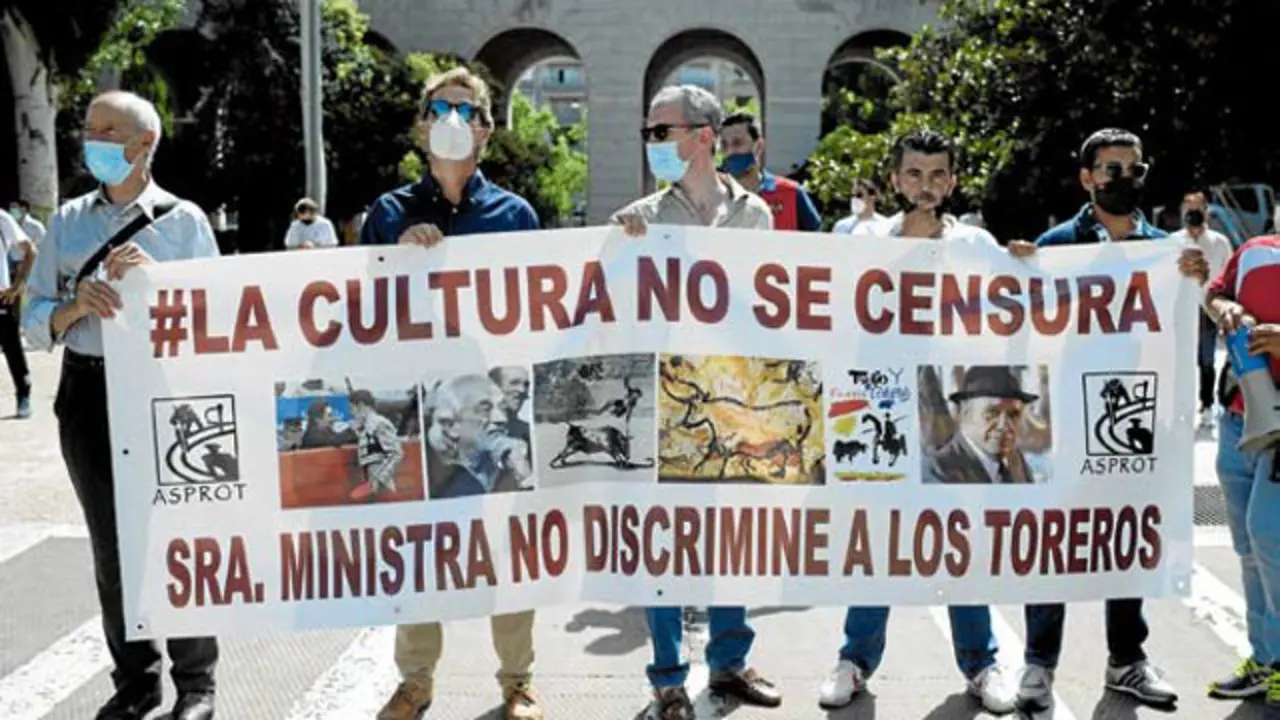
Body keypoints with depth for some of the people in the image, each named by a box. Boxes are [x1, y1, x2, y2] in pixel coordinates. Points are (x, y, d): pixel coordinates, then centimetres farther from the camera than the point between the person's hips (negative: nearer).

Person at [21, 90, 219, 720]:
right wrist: (76, 305, -13)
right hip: (88, 394, 4)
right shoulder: (68, 221, 9)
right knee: (110, 542, 12)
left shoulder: (183, 220, 0)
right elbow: (35, 324, 7)